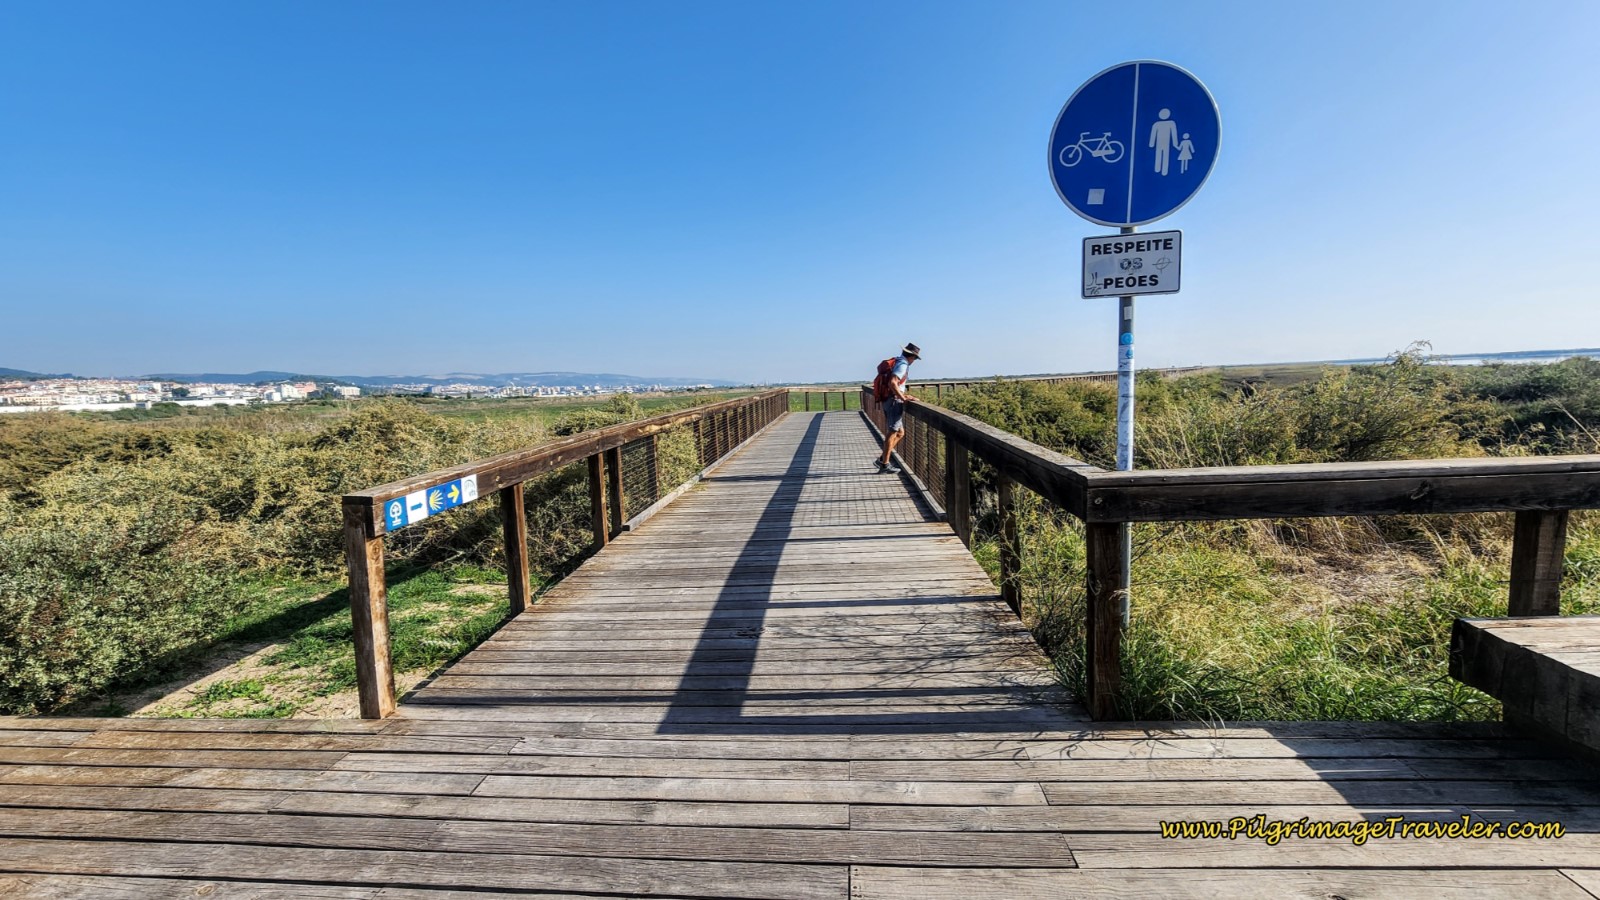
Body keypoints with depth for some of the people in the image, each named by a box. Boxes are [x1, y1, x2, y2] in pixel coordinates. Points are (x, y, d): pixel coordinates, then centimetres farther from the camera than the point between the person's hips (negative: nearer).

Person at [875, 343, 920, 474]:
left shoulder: (896, 362, 18)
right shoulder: (902, 364, -12)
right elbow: (892, 383, -26)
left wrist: (903, 395, 17)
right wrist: (903, 398, -21)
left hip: (888, 401, 10)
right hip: (894, 401, -10)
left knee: (900, 433, 15)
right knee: (893, 433, -6)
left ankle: (882, 459, 15)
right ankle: (885, 465, -4)